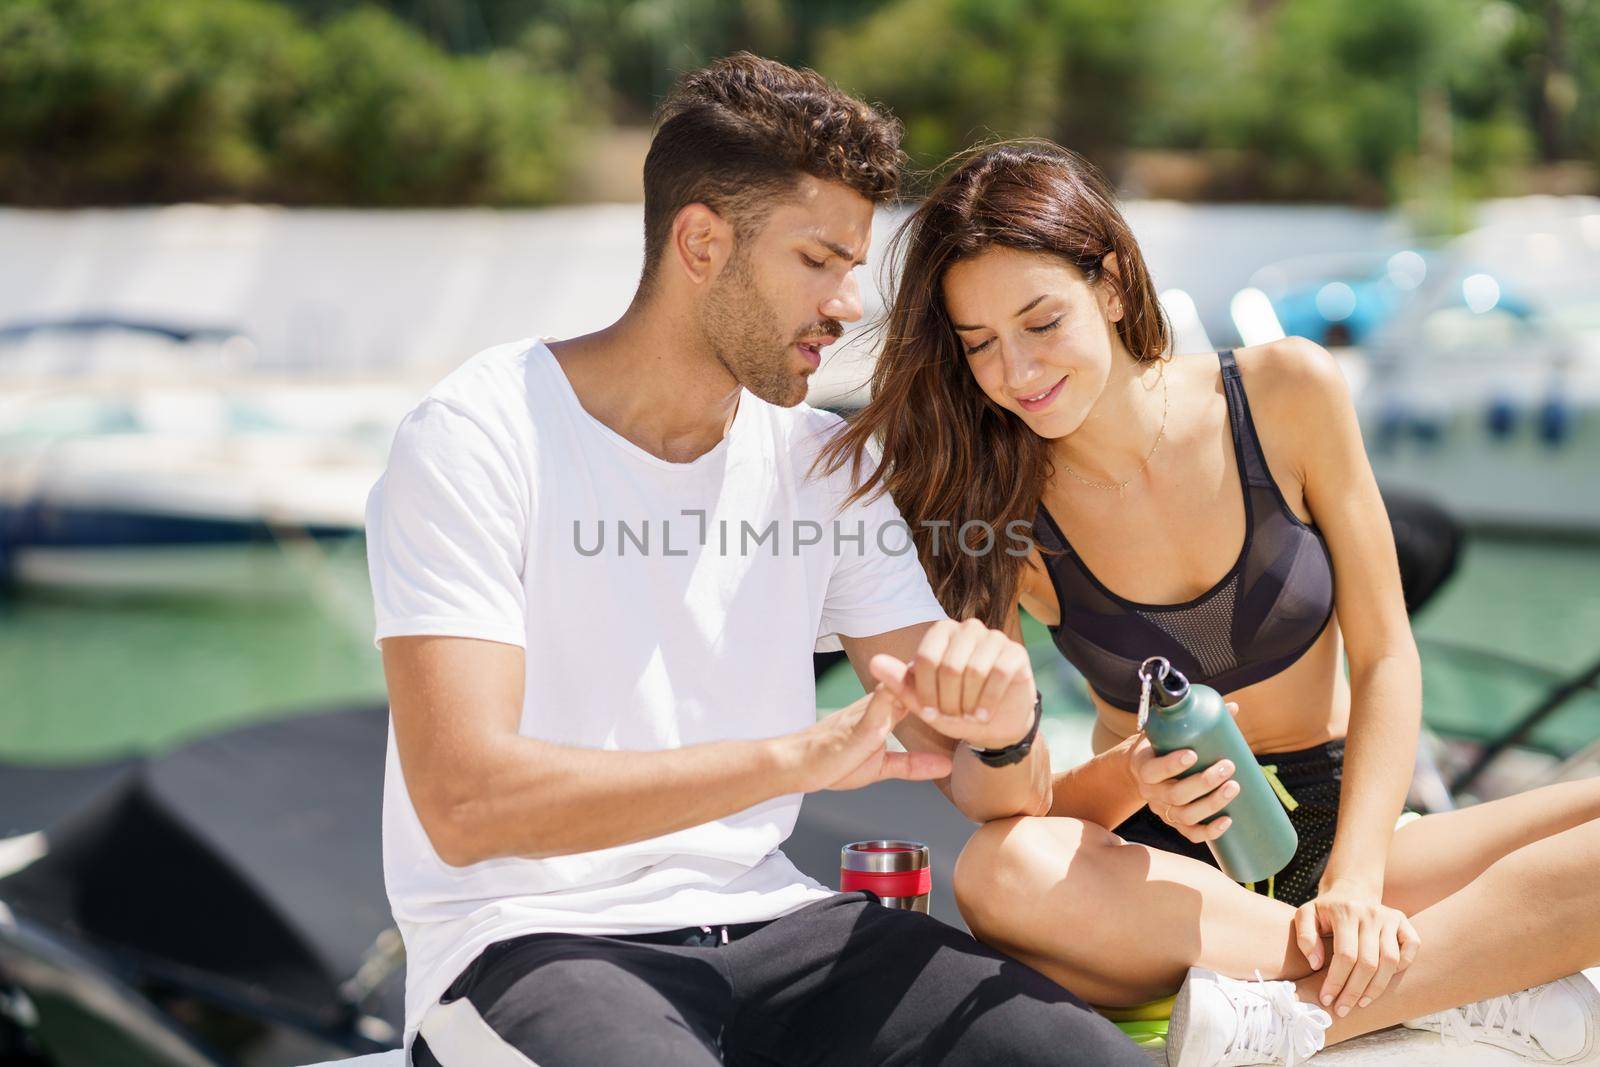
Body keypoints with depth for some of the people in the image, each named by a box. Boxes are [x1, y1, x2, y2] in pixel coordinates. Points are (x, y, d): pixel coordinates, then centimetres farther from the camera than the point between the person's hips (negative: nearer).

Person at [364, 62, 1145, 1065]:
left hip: (757, 914, 5)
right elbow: (464, 802, -21)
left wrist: (1006, 725, -18)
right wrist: (797, 754, -27)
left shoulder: (823, 466, 9)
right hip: (529, 940, -5)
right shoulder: (477, 441, -9)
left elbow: (1000, 798, 7)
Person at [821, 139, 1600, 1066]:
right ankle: (1484, 982, -28)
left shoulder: (1286, 393, -5)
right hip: (1162, 870, 0)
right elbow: (1004, 808, -6)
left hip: (1340, 826, 1)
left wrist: (1355, 880, -17)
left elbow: (1384, 658, -3)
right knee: (999, 874, -37)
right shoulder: (989, 516, -7)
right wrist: (1132, 779, -28)